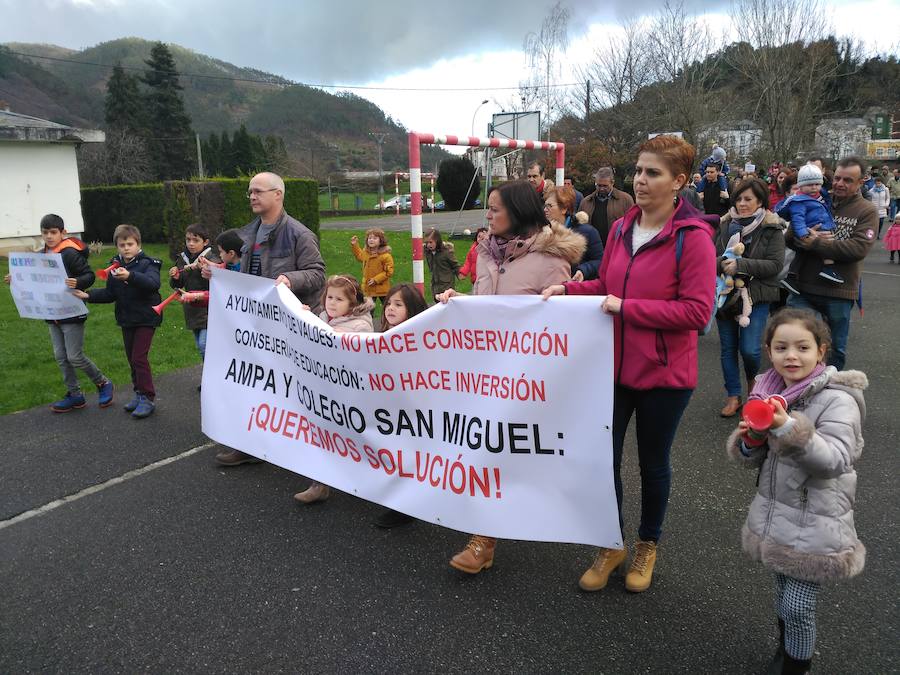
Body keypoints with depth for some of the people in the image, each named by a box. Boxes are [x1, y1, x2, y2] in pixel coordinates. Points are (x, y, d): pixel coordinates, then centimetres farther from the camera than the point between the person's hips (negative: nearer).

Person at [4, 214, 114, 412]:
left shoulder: (70, 253, -14)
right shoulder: (41, 255, 9)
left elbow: (89, 275, -18)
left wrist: (78, 282, -37)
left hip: (72, 313, -8)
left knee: (75, 357, -5)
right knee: (60, 357, 9)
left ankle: (103, 383, 16)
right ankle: (75, 396, 19)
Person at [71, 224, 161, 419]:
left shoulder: (147, 264, -13)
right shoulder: (115, 266, 4)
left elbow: (153, 283, -33)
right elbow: (110, 294, 9)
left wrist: (130, 276, -47)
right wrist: (88, 295, -6)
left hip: (146, 318, -6)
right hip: (126, 319, 6)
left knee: (139, 357, -8)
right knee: (132, 358, 13)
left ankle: (148, 398, 2)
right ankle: (139, 393, 26)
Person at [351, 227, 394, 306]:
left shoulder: (386, 256, -20)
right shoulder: (366, 252, 2)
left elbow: (389, 272, -19)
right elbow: (359, 256, 28)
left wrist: (376, 279, -23)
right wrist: (354, 245, 20)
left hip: (381, 288, -5)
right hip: (368, 288, 5)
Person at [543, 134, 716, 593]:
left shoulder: (693, 237, -14)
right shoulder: (621, 229, 4)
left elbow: (697, 311, -19)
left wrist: (627, 308, -22)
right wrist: (568, 289, -2)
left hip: (664, 374, -5)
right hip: (614, 366, 5)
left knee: (653, 462, 15)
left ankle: (648, 545, 39)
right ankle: (612, 546, 32)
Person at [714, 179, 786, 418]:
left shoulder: (772, 229, -6)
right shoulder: (725, 225, 2)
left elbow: (775, 264, -13)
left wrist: (741, 265, -23)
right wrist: (722, 263, -18)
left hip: (756, 295, -3)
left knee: (749, 349, -9)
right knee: (728, 347, 8)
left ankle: (753, 378, 26)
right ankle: (733, 396, 23)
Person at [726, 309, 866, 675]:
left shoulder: (836, 399, -17)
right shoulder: (768, 392, 1)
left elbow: (837, 459, -26)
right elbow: (753, 459, 8)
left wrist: (789, 428, -38)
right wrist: (750, 440, -15)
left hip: (815, 524, -5)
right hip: (775, 514, 6)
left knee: (798, 606, 2)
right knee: (783, 592, 22)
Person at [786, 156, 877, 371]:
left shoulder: (866, 211, -1)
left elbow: (859, 248, -16)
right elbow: (789, 237, 3)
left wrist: (815, 244, -20)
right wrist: (805, 237, -19)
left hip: (839, 291, -1)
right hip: (804, 287, 2)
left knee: (836, 348, 12)